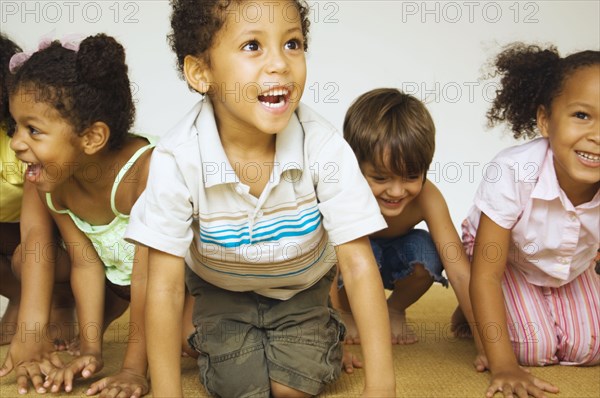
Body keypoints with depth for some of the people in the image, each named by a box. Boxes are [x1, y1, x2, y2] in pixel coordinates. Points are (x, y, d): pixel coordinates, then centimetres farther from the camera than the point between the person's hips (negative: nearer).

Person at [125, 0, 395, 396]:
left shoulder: (324, 146, -31)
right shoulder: (177, 159, -32)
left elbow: (359, 265, -26)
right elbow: (165, 285, -26)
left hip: (302, 285, 1)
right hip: (222, 288, 0)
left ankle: (325, 328, 22)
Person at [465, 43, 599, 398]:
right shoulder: (513, 173, -40)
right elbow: (486, 275, -32)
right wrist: (504, 366, -33)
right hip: (507, 261, -3)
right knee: (535, 348, -14)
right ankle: (475, 313, 14)